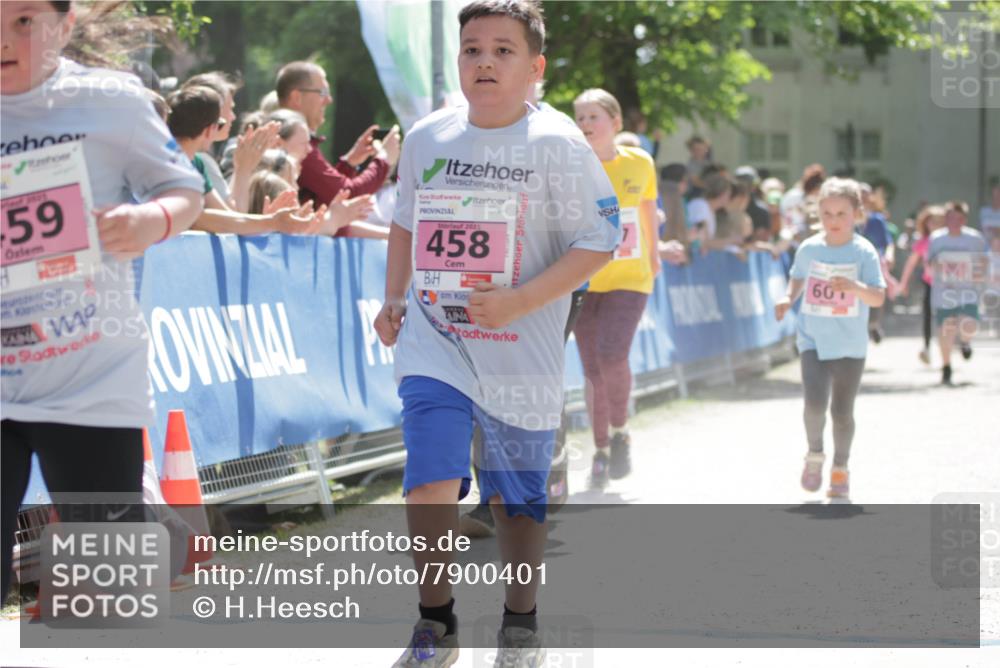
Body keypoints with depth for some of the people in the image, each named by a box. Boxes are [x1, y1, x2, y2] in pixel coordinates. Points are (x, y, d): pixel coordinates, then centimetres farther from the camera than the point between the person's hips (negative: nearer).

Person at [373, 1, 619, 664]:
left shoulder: (557, 145, -10)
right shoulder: (427, 138, 3)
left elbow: (599, 240, -11)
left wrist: (520, 300, -20)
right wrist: (394, 299, 14)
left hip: (520, 355, -2)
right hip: (433, 343, 2)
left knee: (515, 496, 10)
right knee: (430, 486, -11)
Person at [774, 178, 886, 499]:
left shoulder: (864, 252, -8)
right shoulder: (809, 248, 0)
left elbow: (878, 298, -14)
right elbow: (798, 276, 20)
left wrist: (855, 286, -33)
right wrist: (789, 298, 1)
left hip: (850, 346, -1)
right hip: (813, 340, 1)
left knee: (842, 411, 6)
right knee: (815, 402, -16)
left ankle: (840, 468, 26)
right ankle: (814, 455, 11)